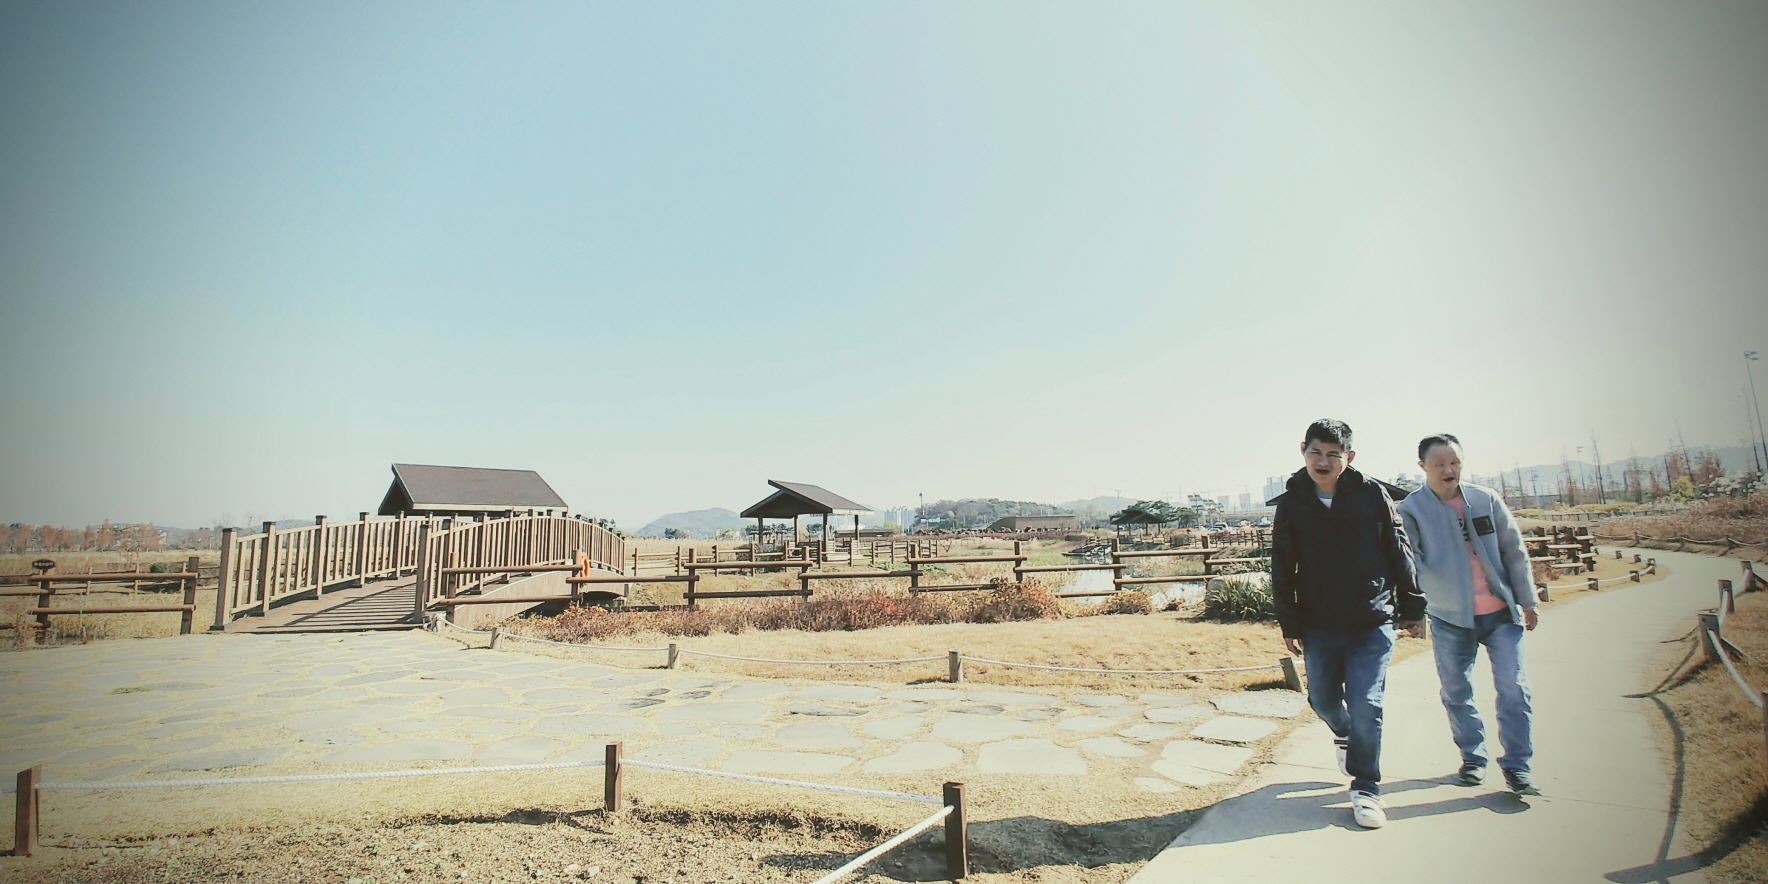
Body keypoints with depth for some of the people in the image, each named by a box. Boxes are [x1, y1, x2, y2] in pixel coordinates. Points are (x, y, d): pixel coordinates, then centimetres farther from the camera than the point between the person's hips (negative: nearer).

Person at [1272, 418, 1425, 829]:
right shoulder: (1290, 504, -3)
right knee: (1323, 700, 12)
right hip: (1319, 625, 2)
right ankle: (1343, 733, 47)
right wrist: (1290, 625, 1)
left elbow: (1400, 553, 3)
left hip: (1372, 622, -2)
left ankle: (1365, 787, 14)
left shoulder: (1372, 494, -5)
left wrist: (1412, 608, 4)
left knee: (1365, 704, -4)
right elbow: (1282, 571, 2)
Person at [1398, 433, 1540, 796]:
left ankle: (1517, 764, 14)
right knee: (1456, 692, 8)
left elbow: (1514, 552, 7)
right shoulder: (1411, 510, -8)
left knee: (1513, 687, 0)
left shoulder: (1487, 500, 0)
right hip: (1449, 618, -1)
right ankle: (1473, 758, 25)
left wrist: (1527, 600, 8)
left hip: (1501, 613, 2)